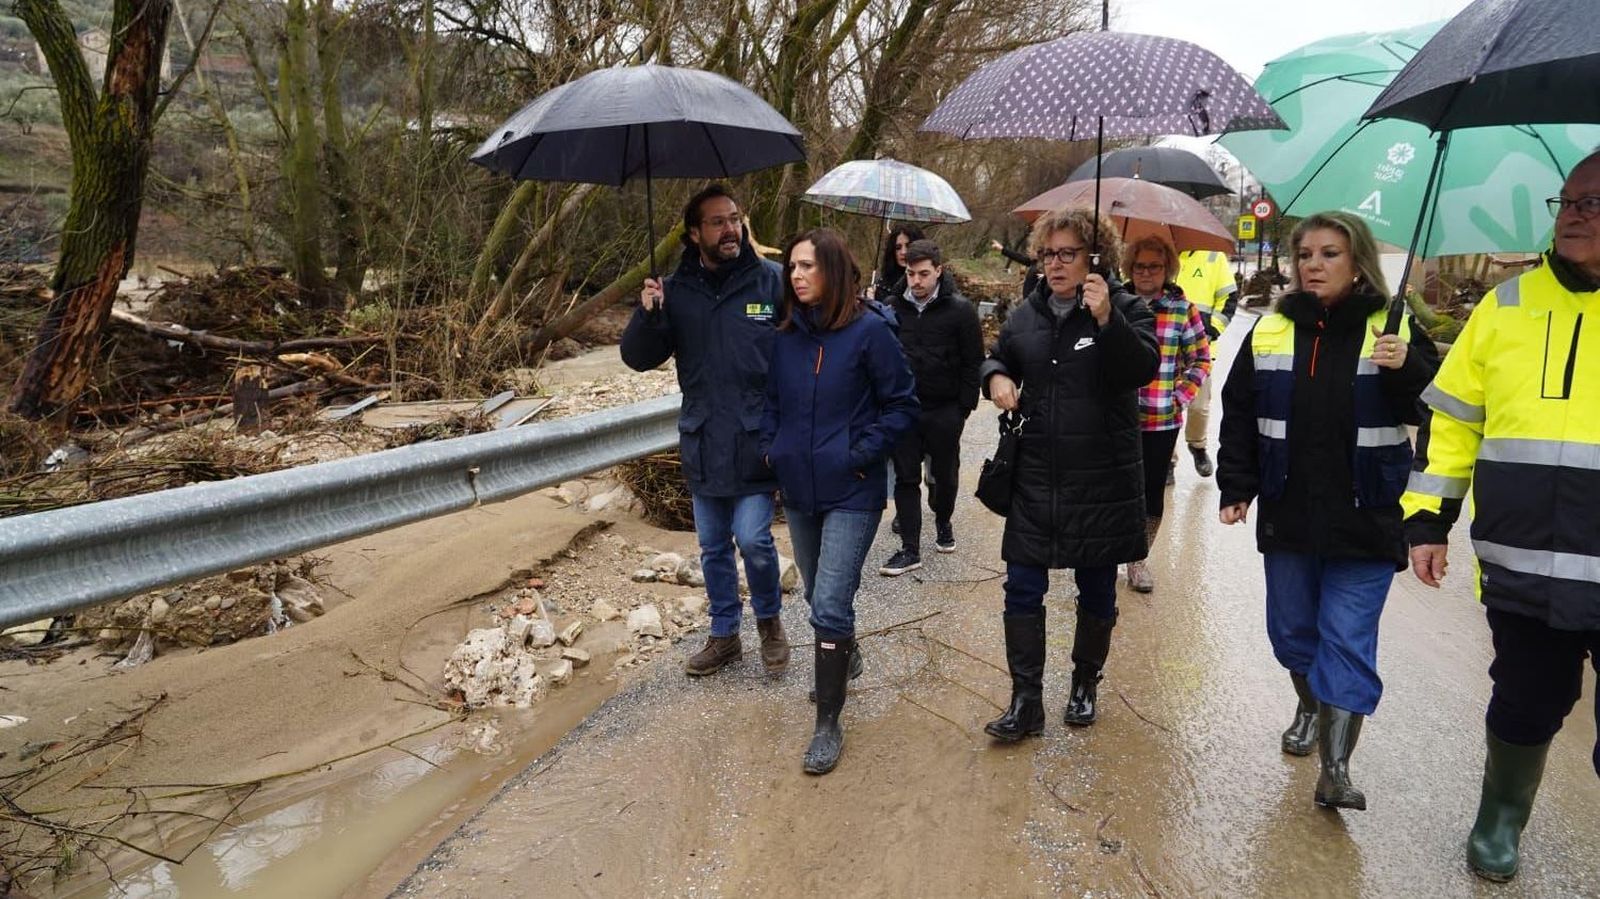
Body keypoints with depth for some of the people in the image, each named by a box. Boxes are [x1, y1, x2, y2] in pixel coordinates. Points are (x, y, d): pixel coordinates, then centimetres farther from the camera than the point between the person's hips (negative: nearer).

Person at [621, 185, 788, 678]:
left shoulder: (771, 280, -6)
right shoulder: (676, 289, 1)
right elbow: (638, 359, 2)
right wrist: (647, 315, -18)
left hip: (757, 442, -3)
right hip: (702, 444, 3)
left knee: (753, 539, -7)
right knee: (713, 546, 14)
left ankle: (769, 619, 22)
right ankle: (724, 635, 33)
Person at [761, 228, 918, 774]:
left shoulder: (869, 330, -12)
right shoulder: (786, 334, 4)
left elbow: (902, 405, -7)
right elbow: (772, 400, 16)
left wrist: (863, 454, -14)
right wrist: (771, 446, 2)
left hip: (852, 493, -6)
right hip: (798, 488, 6)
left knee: (829, 605, -9)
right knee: (819, 597, 20)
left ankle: (828, 723, 4)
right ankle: (842, 660, 47)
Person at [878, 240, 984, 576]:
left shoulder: (960, 309, -7)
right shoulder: (895, 307, 1)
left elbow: (973, 363, -5)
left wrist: (964, 408, -8)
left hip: (944, 410, -2)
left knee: (945, 474, 14)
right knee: (906, 478, 2)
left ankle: (943, 522, 41)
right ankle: (910, 549, 8)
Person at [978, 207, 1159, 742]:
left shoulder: (1124, 310, -5)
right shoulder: (1027, 316, 7)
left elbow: (1143, 369, -22)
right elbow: (998, 356, 24)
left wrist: (1106, 319, -34)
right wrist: (996, 376, 1)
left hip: (1103, 483, -3)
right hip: (1035, 479, 3)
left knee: (1097, 592, 12)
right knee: (1022, 589, 2)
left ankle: (1085, 685, 33)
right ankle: (1026, 702, 12)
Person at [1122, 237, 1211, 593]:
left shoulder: (1182, 308, 1)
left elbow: (1201, 359, 7)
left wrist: (1181, 396, -2)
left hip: (1163, 420, 1)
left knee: (1153, 490, 9)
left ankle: (1138, 560, 24)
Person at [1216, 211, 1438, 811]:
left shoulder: (1394, 332, -2)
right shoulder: (1270, 333, 4)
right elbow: (1238, 415, 7)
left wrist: (1407, 371, -25)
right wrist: (1236, 486, 1)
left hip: (1365, 521, -3)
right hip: (1287, 516, 3)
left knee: (1347, 641, -2)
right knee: (1291, 629, 16)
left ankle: (1336, 769, 3)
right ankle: (1310, 708, 43)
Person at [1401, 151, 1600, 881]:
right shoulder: (1508, 305, 5)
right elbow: (1450, 420, 8)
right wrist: (1427, 519, 3)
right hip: (1521, 569, 2)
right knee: (1525, 706, 16)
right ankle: (1500, 819, 40)